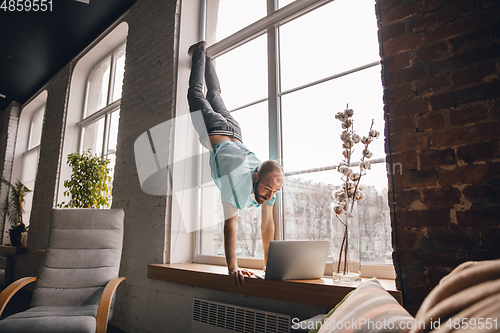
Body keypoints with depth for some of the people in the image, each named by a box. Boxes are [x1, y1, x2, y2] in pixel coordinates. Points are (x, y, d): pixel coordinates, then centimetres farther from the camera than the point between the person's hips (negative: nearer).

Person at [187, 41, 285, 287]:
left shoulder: (271, 183, -29)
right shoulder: (239, 180, -45)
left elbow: (267, 224, -20)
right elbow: (230, 224, -43)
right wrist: (232, 268, -43)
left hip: (233, 134, 4)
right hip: (215, 131, -4)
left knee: (214, 95, 30)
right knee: (196, 94, 22)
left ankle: (206, 57, 55)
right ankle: (199, 52, 43)